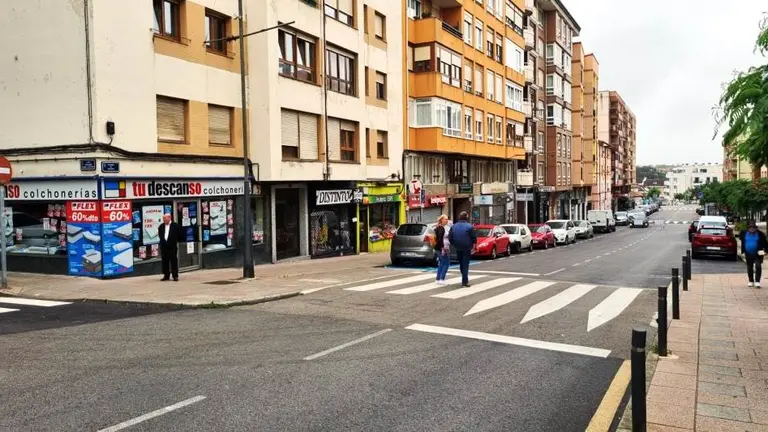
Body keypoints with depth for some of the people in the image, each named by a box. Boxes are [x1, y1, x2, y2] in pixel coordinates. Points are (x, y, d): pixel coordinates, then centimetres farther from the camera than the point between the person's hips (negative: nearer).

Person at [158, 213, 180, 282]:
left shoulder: (175, 225, -3)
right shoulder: (161, 226, 11)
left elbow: (178, 235, -2)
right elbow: (160, 235, 18)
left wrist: (175, 242, -4)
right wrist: (162, 241, 7)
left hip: (172, 247, -4)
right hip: (164, 247, 4)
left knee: (174, 261, -2)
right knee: (165, 262, 6)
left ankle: (175, 276, 3)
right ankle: (166, 276, 14)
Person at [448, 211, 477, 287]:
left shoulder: (454, 226, 4)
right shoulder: (469, 226, -11)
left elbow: (450, 238, 5)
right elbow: (474, 237, -8)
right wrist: (473, 244, 9)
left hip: (458, 248, 4)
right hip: (466, 248, -4)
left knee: (461, 264, 17)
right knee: (465, 264, 0)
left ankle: (465, 279, 27)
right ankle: (465, 281, -3)